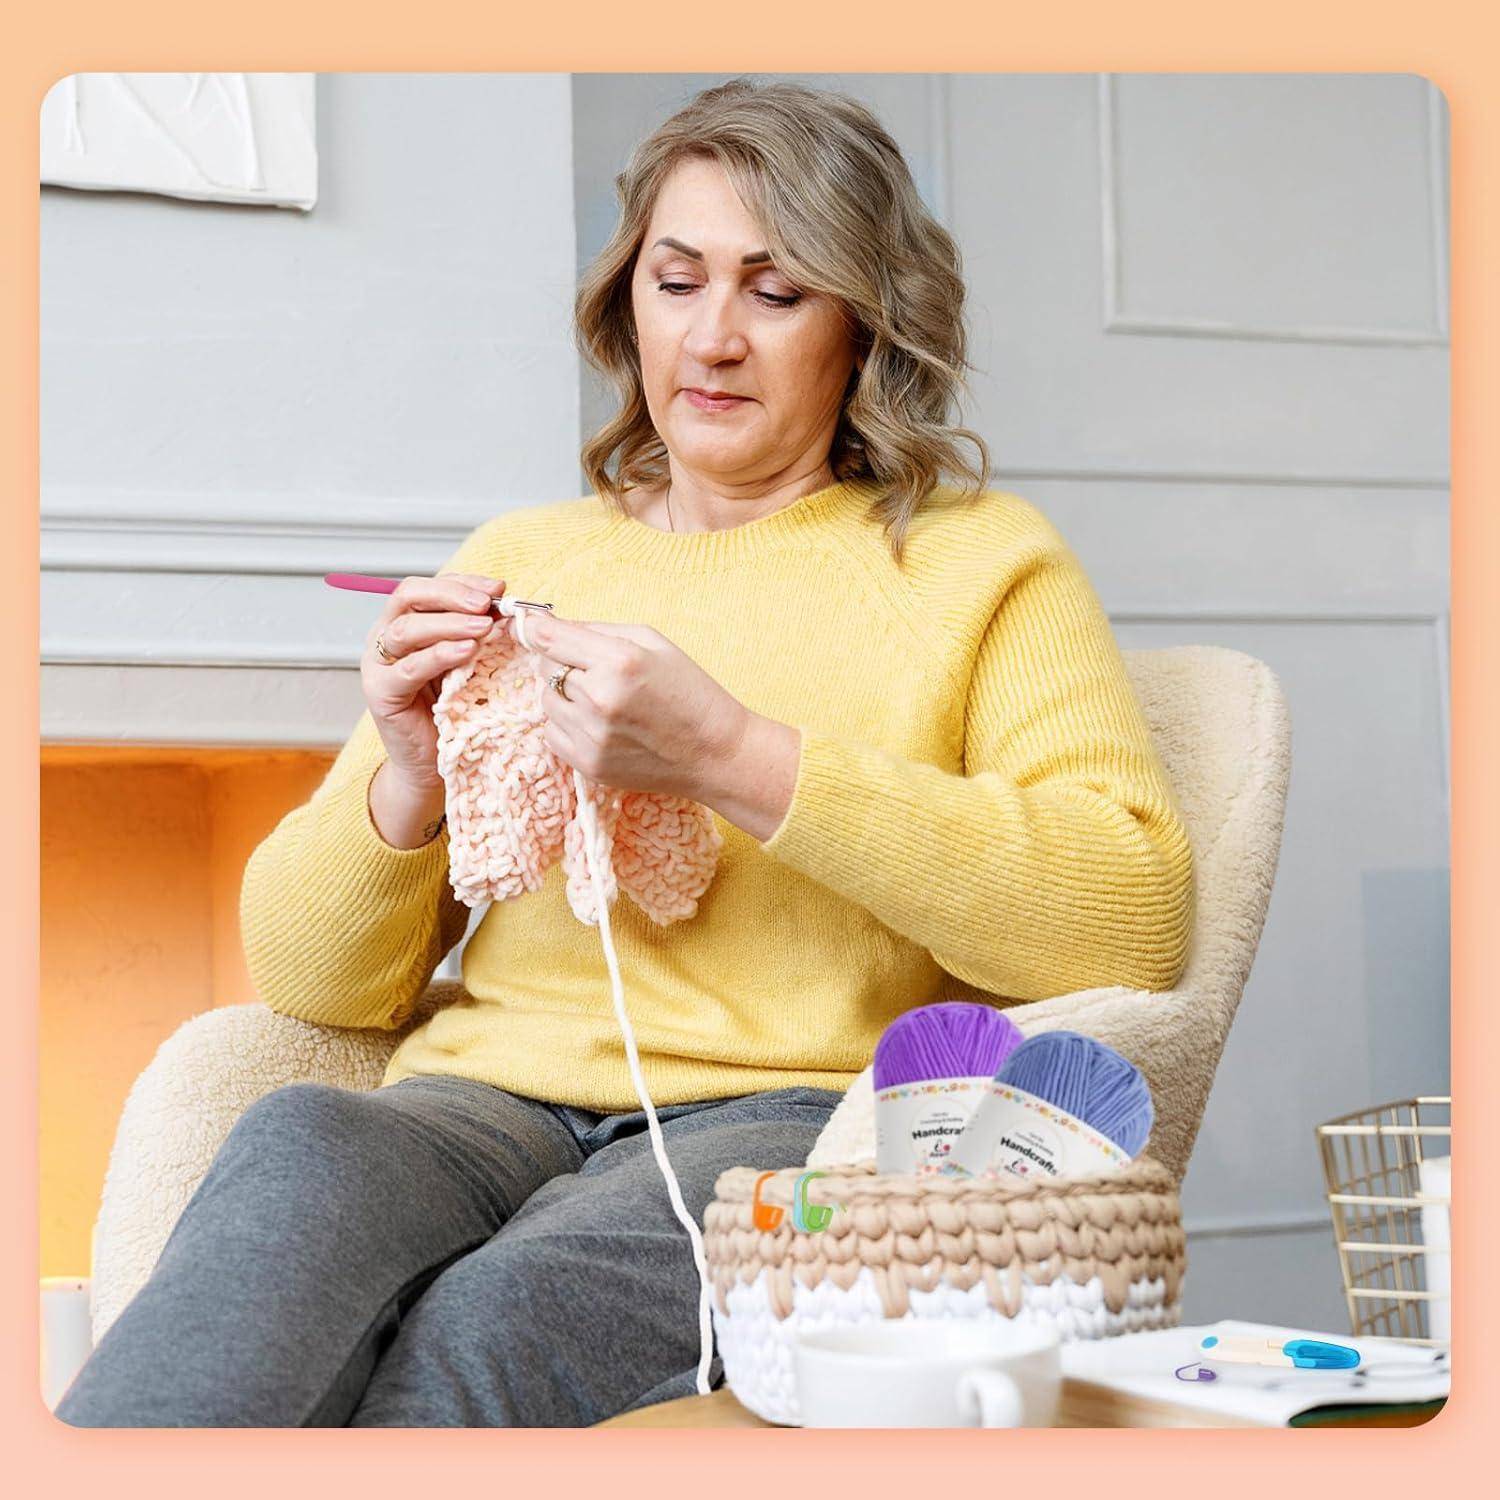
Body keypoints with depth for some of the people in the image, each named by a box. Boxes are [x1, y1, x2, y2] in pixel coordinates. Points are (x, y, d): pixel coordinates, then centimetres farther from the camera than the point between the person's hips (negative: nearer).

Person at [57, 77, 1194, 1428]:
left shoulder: (978, 558, 12)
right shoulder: (520, 557, 21)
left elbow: (1135, 917, -9)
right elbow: (311, 983, 19)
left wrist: (732, 760, -14)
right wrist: (407, 781, -4)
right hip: (489, 1103, 3)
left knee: (493, 1324, -35)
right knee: (299, 1150, -34)